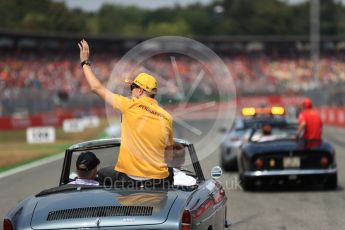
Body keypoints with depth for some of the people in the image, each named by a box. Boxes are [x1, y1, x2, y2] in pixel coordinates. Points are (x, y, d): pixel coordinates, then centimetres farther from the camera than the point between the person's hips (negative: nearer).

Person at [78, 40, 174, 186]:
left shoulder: (130, 106, -6)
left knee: (101, 174, 23)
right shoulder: (167, 117, 3)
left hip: (130, 178, -3)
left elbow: (97, 88, 2)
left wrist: (85, 62, 14)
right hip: (159, 180, 3)